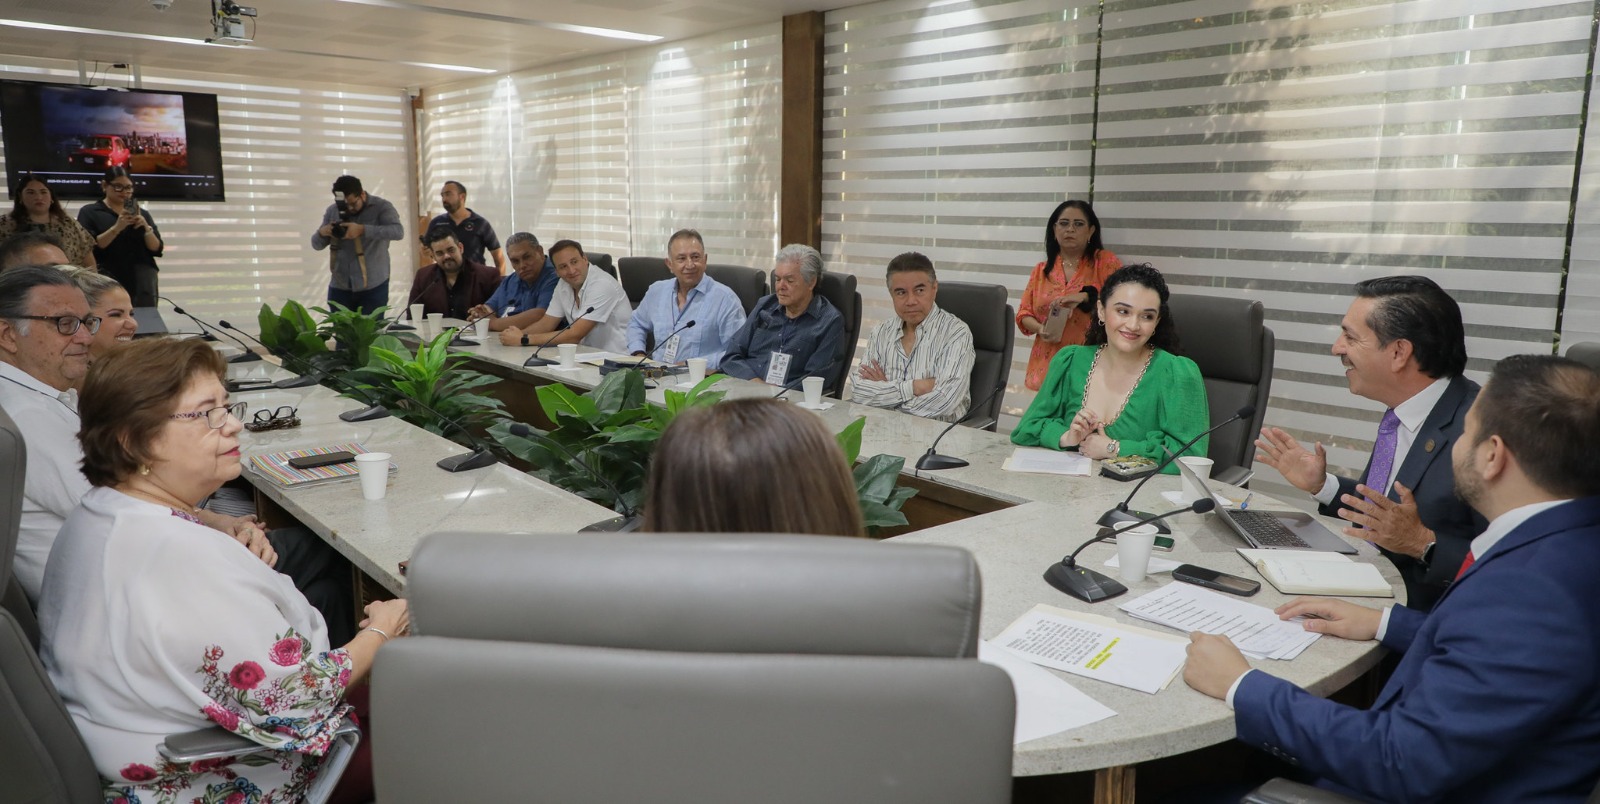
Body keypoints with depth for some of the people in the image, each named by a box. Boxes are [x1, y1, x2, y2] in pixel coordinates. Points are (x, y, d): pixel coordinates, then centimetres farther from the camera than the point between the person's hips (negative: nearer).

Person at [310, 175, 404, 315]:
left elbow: (398, 231, -21)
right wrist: (322, 233, -11)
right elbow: (316, 245, 13)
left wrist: (362, 229, -29)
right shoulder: (332, 211, 9)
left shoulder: (381, 207, -4)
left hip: (373, 287, -4)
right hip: (339, 287, 4)